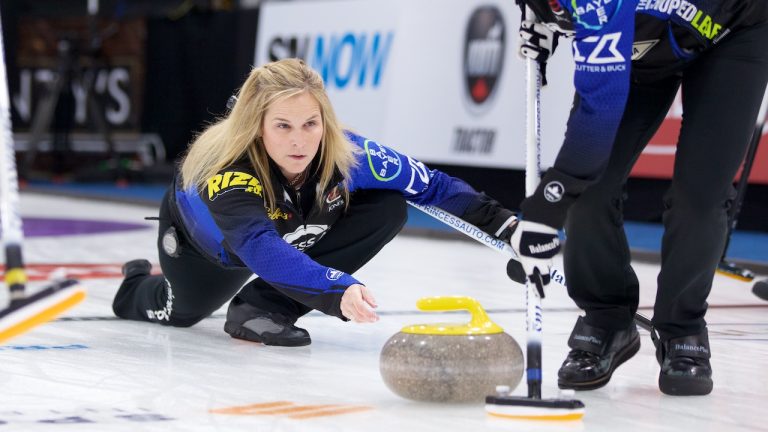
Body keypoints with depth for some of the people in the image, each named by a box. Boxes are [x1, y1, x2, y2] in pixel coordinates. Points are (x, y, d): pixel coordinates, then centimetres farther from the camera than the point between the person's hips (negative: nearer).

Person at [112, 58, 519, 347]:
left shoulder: (347, 154, -37)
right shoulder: (228, 175, -49)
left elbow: (432, 186, -25)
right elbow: (263, 250, -66)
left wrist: (502, 223, -36)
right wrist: (337, 290, -81)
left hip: (294, 232, 3)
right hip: (204, 235, -3)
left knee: (388, 209, -23)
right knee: (181, 313, 21)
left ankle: (262, 308, -15)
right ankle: (138, 285, 59)